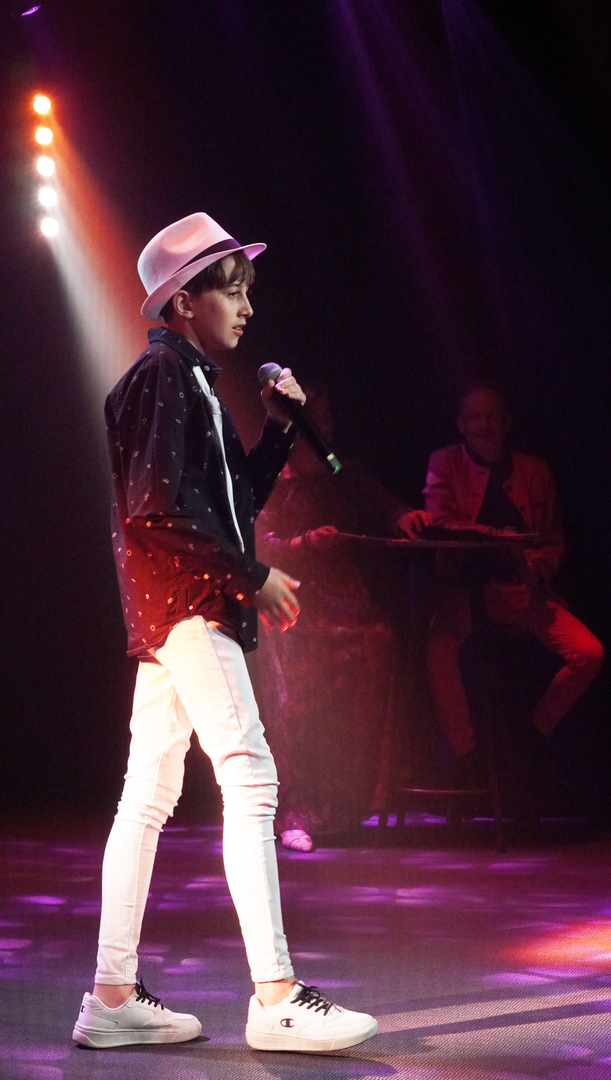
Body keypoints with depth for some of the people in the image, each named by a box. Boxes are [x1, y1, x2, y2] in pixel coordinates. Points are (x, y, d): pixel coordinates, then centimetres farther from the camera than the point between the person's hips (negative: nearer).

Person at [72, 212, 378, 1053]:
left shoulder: (194, 382, 21)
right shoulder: (161, 376, -9)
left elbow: (238, 500, 22)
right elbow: (163, 506, -19)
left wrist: (277, 425, 11)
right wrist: (253, 577, -17)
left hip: (181, 610, 10)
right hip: (186, 603, -10)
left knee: (150, 796, 8)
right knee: (251, 780, -15)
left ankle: (113, 998, 11)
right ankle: (275, 996, -19)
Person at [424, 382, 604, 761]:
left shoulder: (535, 471, 10)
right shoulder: (445, 463, 4)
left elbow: (555, 541, 17)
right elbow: (439, 522, -11)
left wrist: (538, 571, -7)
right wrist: (500, 536, -26)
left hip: (523, 589, 3)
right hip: (466, 588, -3)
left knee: (589, 653, -18)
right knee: (439, 648, -33)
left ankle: (537, 734, 6)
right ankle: (463, 751, -15)